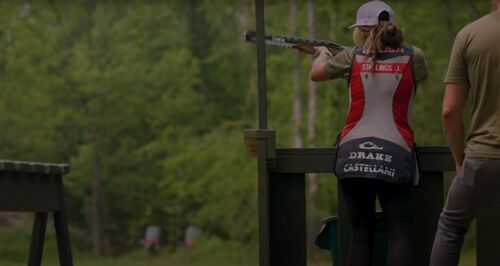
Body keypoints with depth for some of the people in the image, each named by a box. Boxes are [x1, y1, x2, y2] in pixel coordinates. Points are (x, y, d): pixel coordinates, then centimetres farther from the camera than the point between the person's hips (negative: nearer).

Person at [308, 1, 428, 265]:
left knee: (361, 235, 10)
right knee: (399, 236, -5)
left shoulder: (353, 57, 7)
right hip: (394, 156, -2)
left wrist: (323, 54, 46)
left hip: (353, 155, 2)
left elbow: (316, 73, 24)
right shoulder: (412, 57, 5)